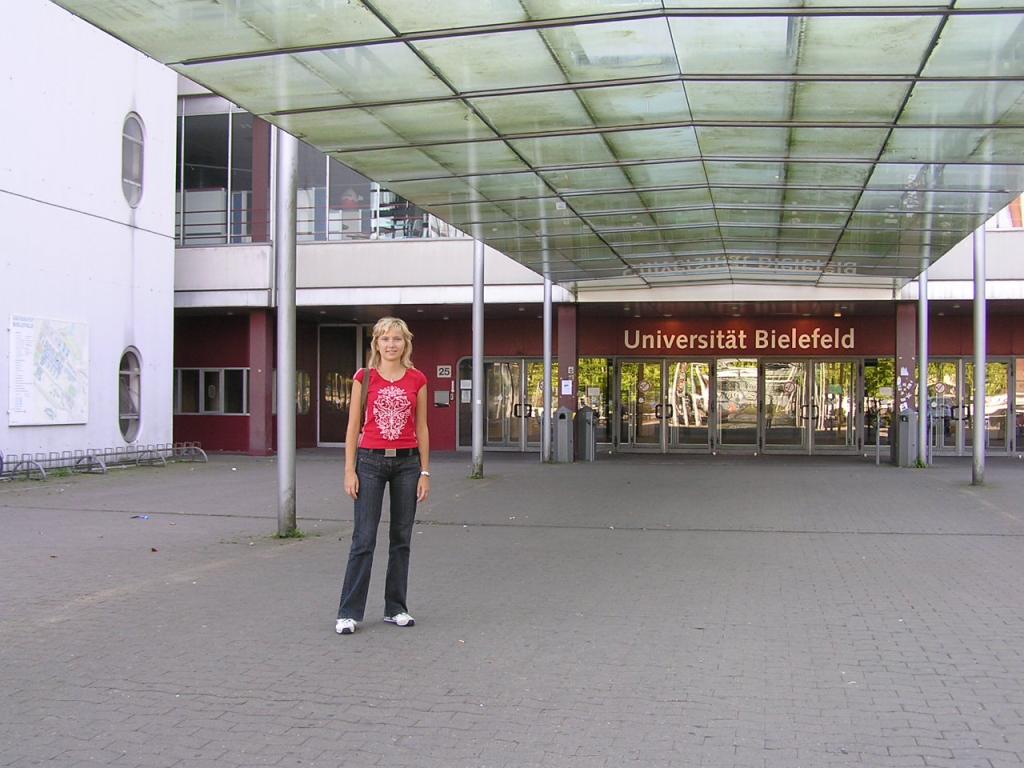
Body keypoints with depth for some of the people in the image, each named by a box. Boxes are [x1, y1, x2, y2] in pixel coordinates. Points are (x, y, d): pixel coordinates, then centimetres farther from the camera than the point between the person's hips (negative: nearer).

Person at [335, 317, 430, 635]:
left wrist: (425, 472, 3)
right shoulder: (364, 378, 0)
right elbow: (353, 426, 1)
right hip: (371, 460, -2)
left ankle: (396, 608, 18)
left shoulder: (417, 380, 4)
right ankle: (348, 612, 4)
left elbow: (421, 429, 7)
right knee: (364, 538, -3)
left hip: (407, 462, 2)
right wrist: (349, 470, -5)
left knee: (402, 538, 8)